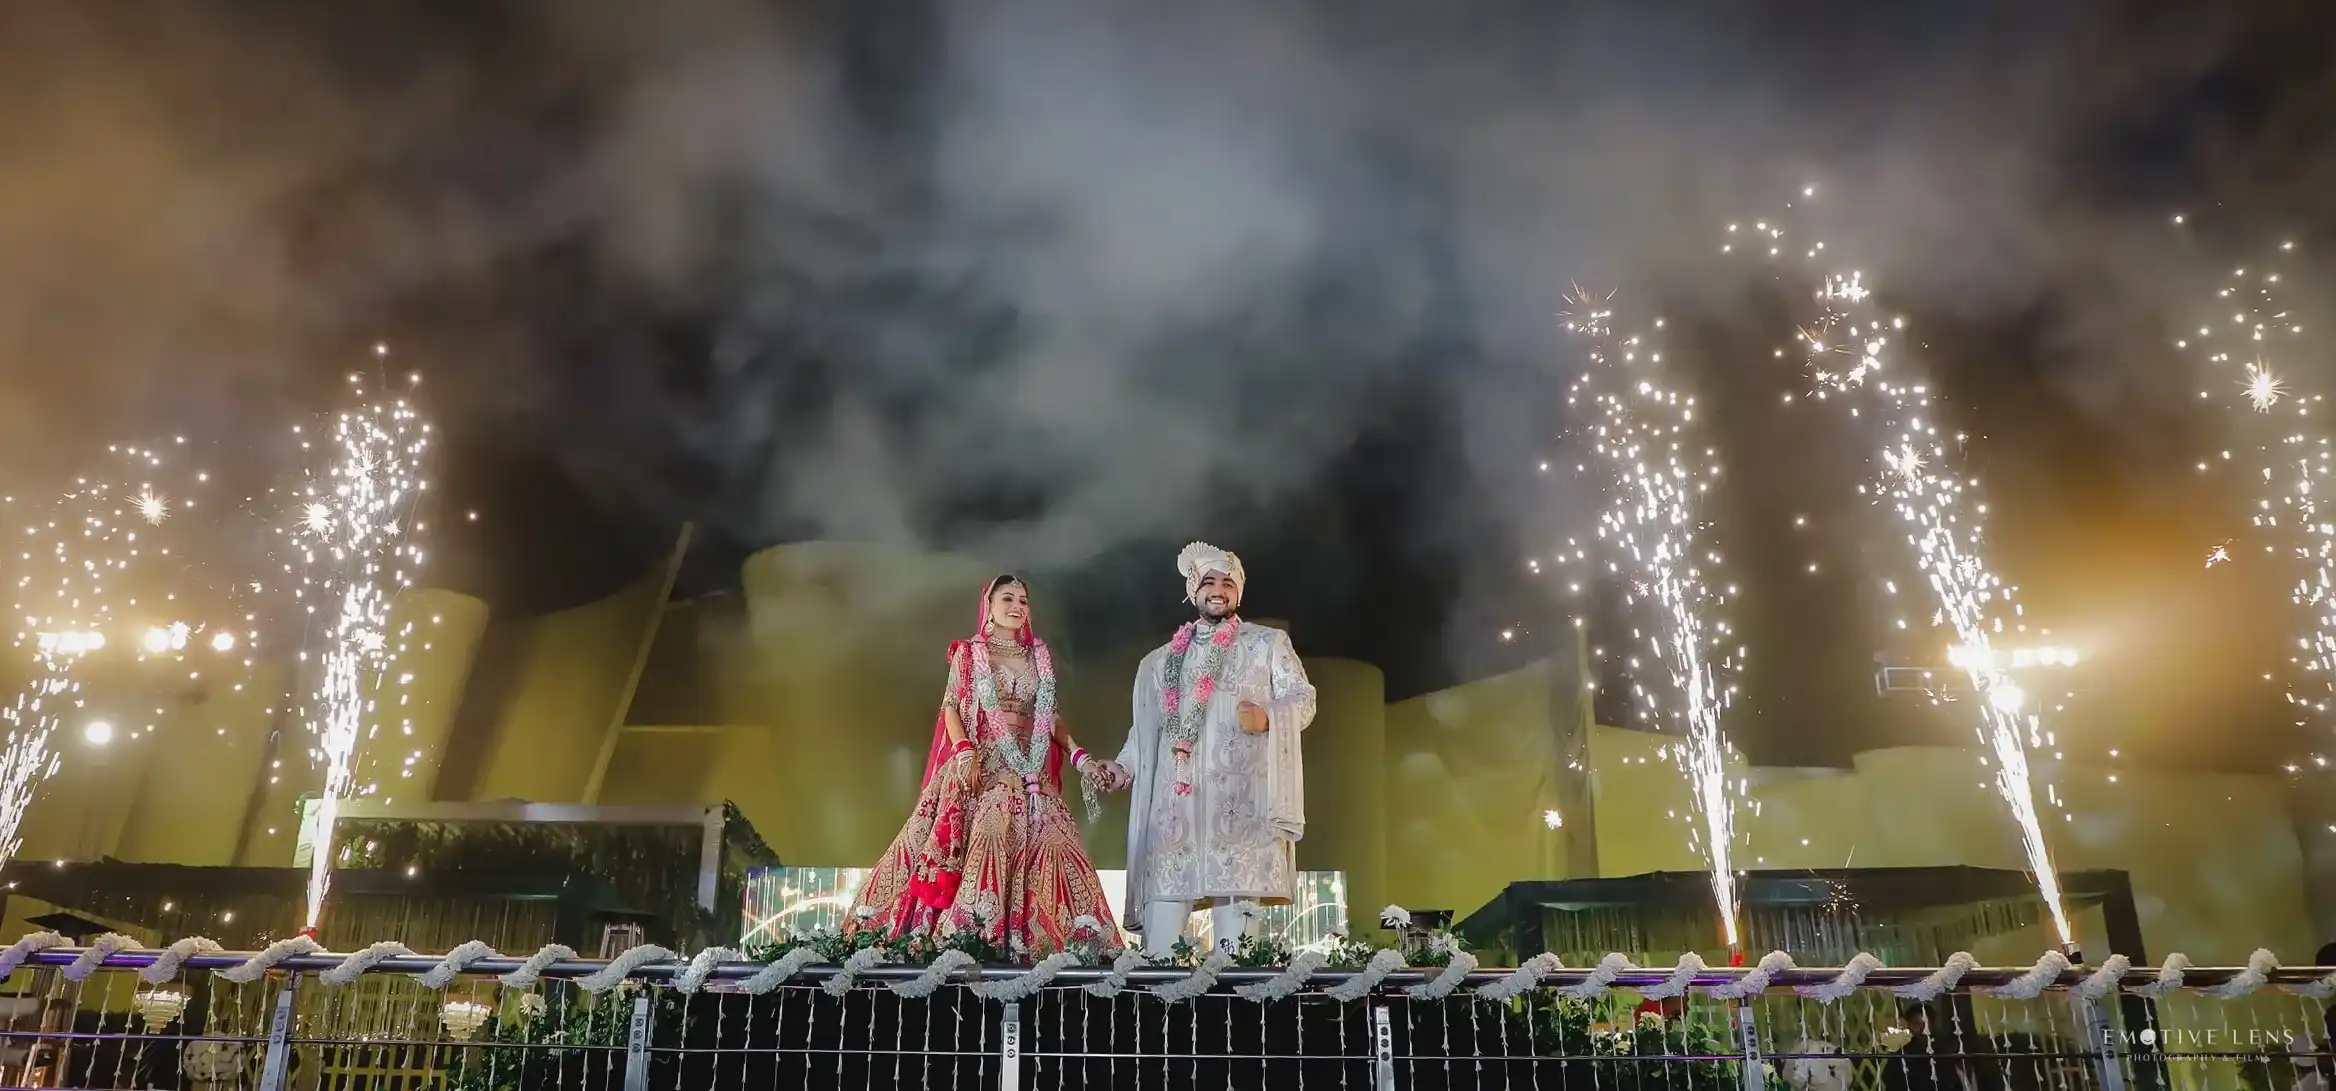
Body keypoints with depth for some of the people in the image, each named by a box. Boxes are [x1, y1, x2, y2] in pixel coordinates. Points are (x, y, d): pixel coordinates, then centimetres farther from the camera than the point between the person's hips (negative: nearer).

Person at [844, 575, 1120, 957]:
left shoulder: (1040, 657, 15)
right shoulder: (968, 653, 6)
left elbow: (1050, 715, 16)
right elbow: (950, 707, 0)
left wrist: (1079, 757, 4)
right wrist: (964, 752, -17)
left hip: (1030, 770, 4)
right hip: (980, 765, -3)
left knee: (1046, 841, -8)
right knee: (984, 837, -19)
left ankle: (1029, 937, -4)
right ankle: (963, 932, -16)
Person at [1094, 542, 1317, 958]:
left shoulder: (1269, 643, 16)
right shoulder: (1163, 659, 25)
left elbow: (1303, 699, 6)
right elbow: (1146, 726, 22)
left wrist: (1267, 717, -14)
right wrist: (1125, 767, 7)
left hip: (1240, 791, -2)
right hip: (1175, 792, 3)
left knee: (1237, 883, -13)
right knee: (1165, 884, -9)